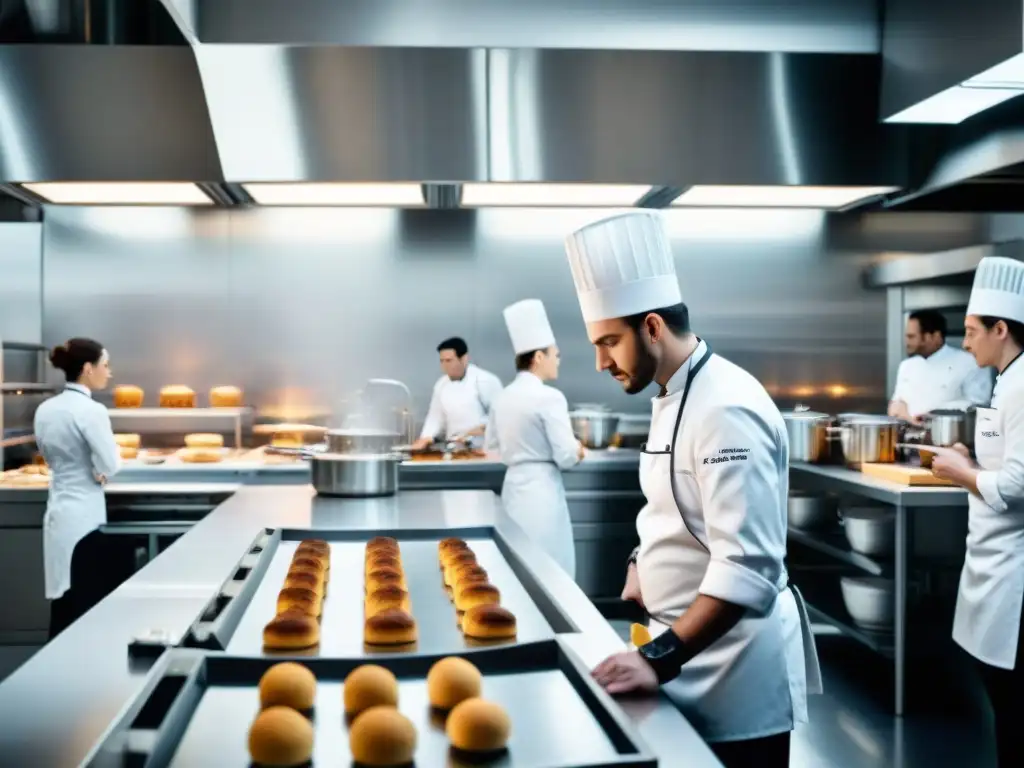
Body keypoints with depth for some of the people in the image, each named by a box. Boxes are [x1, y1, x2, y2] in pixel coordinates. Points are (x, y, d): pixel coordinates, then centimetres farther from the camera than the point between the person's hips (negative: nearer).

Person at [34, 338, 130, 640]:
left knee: (64, 610, 12)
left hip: (58, 513, 8)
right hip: (83, 517, -8)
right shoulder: (91, 411, -16)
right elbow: (109, 467, -16)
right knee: (90, 611, 0)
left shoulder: (45, 410, 7)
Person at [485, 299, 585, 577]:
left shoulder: (503, 397, 7)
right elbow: (566, 456, -16)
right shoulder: (549, 397, -15)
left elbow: (493, 447, 18)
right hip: (541, 489, -8)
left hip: (514, 487, 8)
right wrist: (578, 451, 4)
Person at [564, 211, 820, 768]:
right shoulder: (675, 397, 8)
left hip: (735, 660, -9)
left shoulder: (727, 409, -23)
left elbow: (748, 567, -29)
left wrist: (659, 658, -30)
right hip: (693, 644, 9)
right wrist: (641, 566, 8)